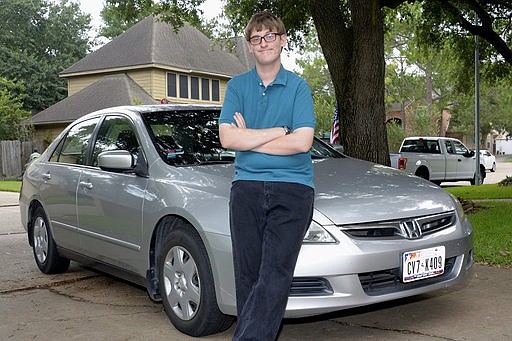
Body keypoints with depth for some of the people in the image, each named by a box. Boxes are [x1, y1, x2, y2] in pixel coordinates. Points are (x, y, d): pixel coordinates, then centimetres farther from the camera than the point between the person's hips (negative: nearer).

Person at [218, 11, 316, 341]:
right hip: (247, 188, 2)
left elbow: (302, 142, -7)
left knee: (275, 277, -13)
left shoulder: (298, 86, 7)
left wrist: (248, 138, -3)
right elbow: (227, 138, -2)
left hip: (292, 188, -2)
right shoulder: (237, 85, 13)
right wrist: (279, 132, -4)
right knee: (247, 276, 2)